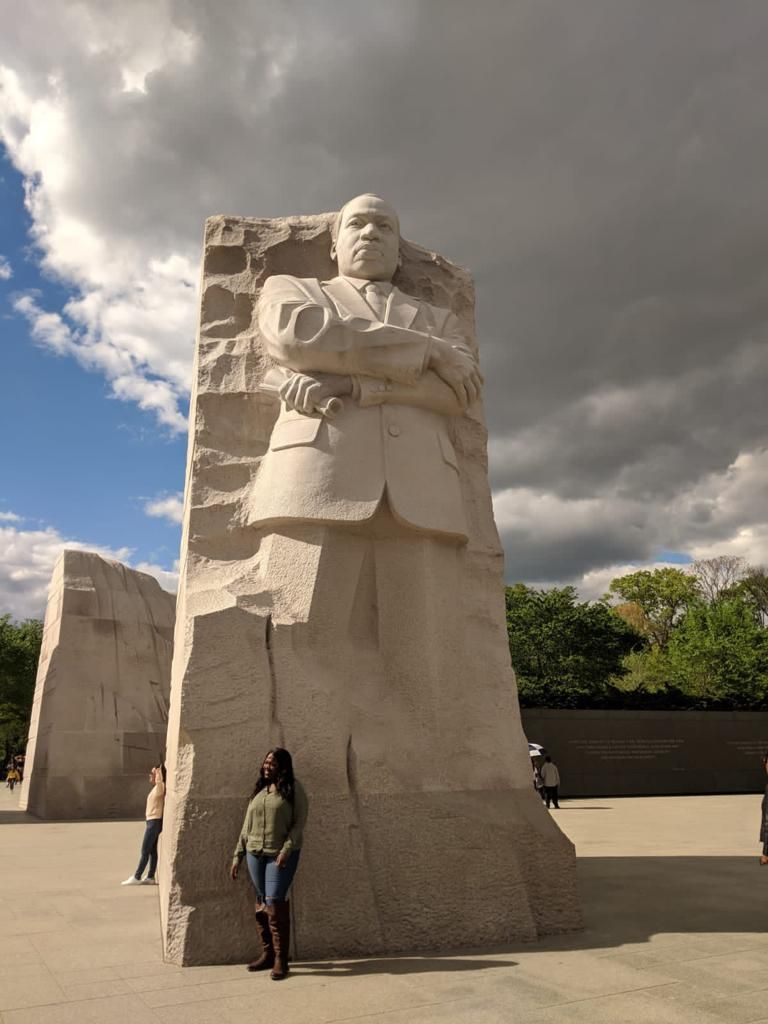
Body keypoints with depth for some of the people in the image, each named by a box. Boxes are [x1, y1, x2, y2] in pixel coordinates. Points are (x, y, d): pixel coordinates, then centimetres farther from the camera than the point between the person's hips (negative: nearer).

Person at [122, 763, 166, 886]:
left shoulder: (160, 787, -16)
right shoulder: (156, 788, 12)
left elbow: (159, 780, -36)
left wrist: (159, 769, -25)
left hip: (154, 822, -9)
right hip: (152, 821, 9)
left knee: (145, 851, -4)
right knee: (152, 851, 10)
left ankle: (136, 878, 0)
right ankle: (150, 877, 13)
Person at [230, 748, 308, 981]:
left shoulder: (293, 788, -4)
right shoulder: (259, 790, 13)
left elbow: (299, 822, -8)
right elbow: (247, 826, 15)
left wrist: (287, 850, -18)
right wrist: (237, 856, 11)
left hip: (281, 854, -5)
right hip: (255, 854, 5)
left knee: (275, 904, -9)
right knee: (261, 904, 8)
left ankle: (281, 960, 1)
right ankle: (267, 953, 21)